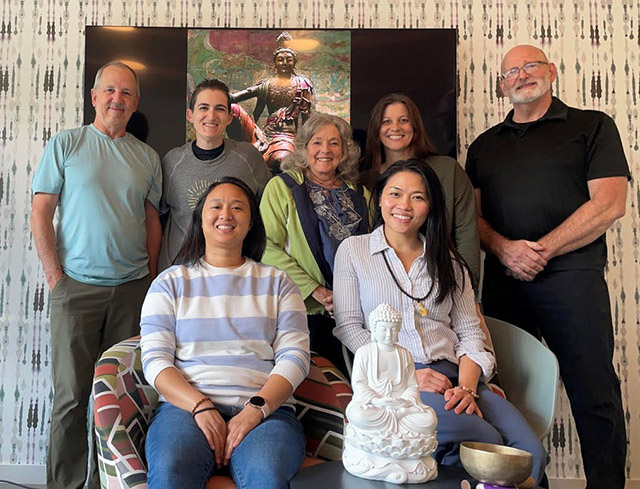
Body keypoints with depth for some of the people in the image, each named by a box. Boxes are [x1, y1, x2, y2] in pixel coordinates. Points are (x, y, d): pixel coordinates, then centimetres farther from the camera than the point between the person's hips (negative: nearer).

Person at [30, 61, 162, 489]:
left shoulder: (147, 157, 11)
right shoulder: (66, 144, 4)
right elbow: (41, 214, 1)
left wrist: (150, 277, 6)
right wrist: (55, 275, -6)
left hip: (133, 288, 3)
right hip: (78, 286, -2)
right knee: (71, 393, 2)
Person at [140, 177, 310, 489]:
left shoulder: (277, 282, 16)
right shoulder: (170, 282, 16)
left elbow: (294, 357, 5)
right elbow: (155, 360, 5)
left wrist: (255, 410, -11)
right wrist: (201, 407, -12)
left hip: (266, 408, 0)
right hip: (186, 405, 1)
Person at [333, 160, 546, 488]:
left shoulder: (448, 260, 20)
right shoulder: (353, 250, 10)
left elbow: (470, 331, 12)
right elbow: (348, 327, 1)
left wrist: (466, 387, -8)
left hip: (453, 378, 4)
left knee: (531, 452, -22)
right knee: (486, 442, -33)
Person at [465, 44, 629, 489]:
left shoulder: (592, 127, 7)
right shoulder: (484, 146, 19)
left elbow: (609, 203, -4)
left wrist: (542, 250, -11)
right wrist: (505, 248, -9)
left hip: (573, 275, -3)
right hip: (502, 281, 4)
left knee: (594, 393, -1)